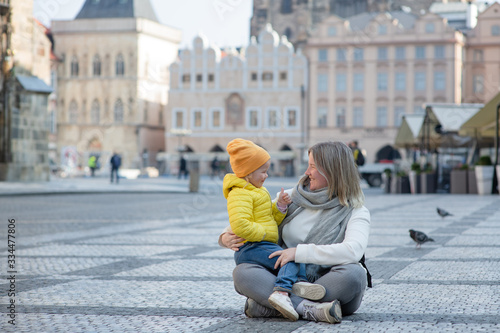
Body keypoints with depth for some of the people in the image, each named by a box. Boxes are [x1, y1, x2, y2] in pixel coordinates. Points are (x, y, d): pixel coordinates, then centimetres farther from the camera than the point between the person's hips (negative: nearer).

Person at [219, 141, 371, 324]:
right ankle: (309, 308, -34)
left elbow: (353, 250, -23)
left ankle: (268, 306, -31)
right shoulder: (292, 198, 10)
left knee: (354, 273, -36)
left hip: (329, 285, -3)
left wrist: (299, 252, -24)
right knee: (242, 273, -21)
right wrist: (227, 236, -3)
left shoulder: (356, 212, -2)